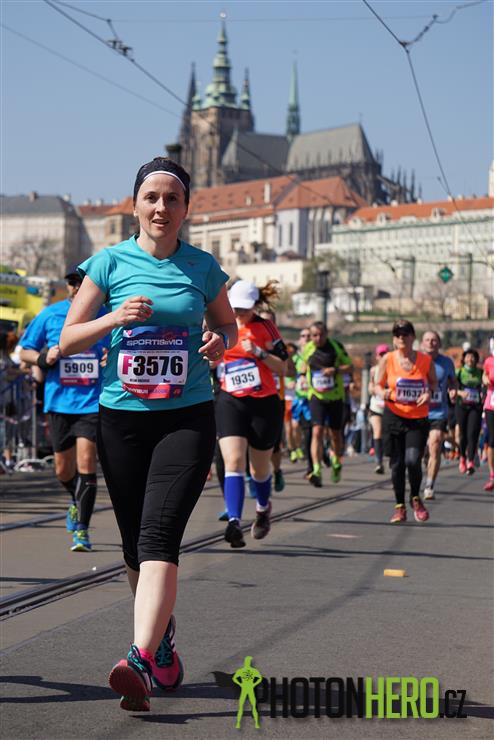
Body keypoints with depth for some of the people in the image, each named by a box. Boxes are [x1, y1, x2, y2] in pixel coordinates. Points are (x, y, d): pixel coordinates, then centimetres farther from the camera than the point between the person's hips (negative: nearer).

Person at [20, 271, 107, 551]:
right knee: (63, 468, 10)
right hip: (59, 401, 2)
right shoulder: (49, 315, 6)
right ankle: (78, 501, 43)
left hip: (93, 402, -2)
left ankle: (82, 530, -7)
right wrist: (44, 358, -9)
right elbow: (25, 351, 12)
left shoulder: (106, 316, 3)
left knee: (86, 461, -14)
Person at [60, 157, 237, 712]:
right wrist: (115, 318, -14)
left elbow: (226, 324, 20)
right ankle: (163, 635, 33)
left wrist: (219, 342, -4)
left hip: (188, 417, -2)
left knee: (158, 536, -17)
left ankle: (141, 658, -27)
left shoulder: (203, 267, 4)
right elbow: (67, 340, 4)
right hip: (122, 418, 2)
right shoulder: (109, 263, 2)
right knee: (134, 544, 10)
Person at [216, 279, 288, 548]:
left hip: (264, 404, -1)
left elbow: (282, 367, -5)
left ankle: (263, 509, 42)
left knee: (259, 467, 12)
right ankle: (234, 522, -26)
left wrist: (258, 352, -18)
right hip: (230, 403, 1)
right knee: (233, 462, -17)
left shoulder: (265, 327, -1)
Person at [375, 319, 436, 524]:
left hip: (419, 419, -1)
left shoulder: (425, 360, 0)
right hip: (394, 416, 1)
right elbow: (378, 385, 5)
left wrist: (428, 393, -8)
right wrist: (383, 393, -18)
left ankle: (415, 498, 11)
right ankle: (400, 506, 19)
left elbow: (433, 382, 14)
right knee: (397, 463, 3)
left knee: (413, 460, -16)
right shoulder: (387, 359, -2)